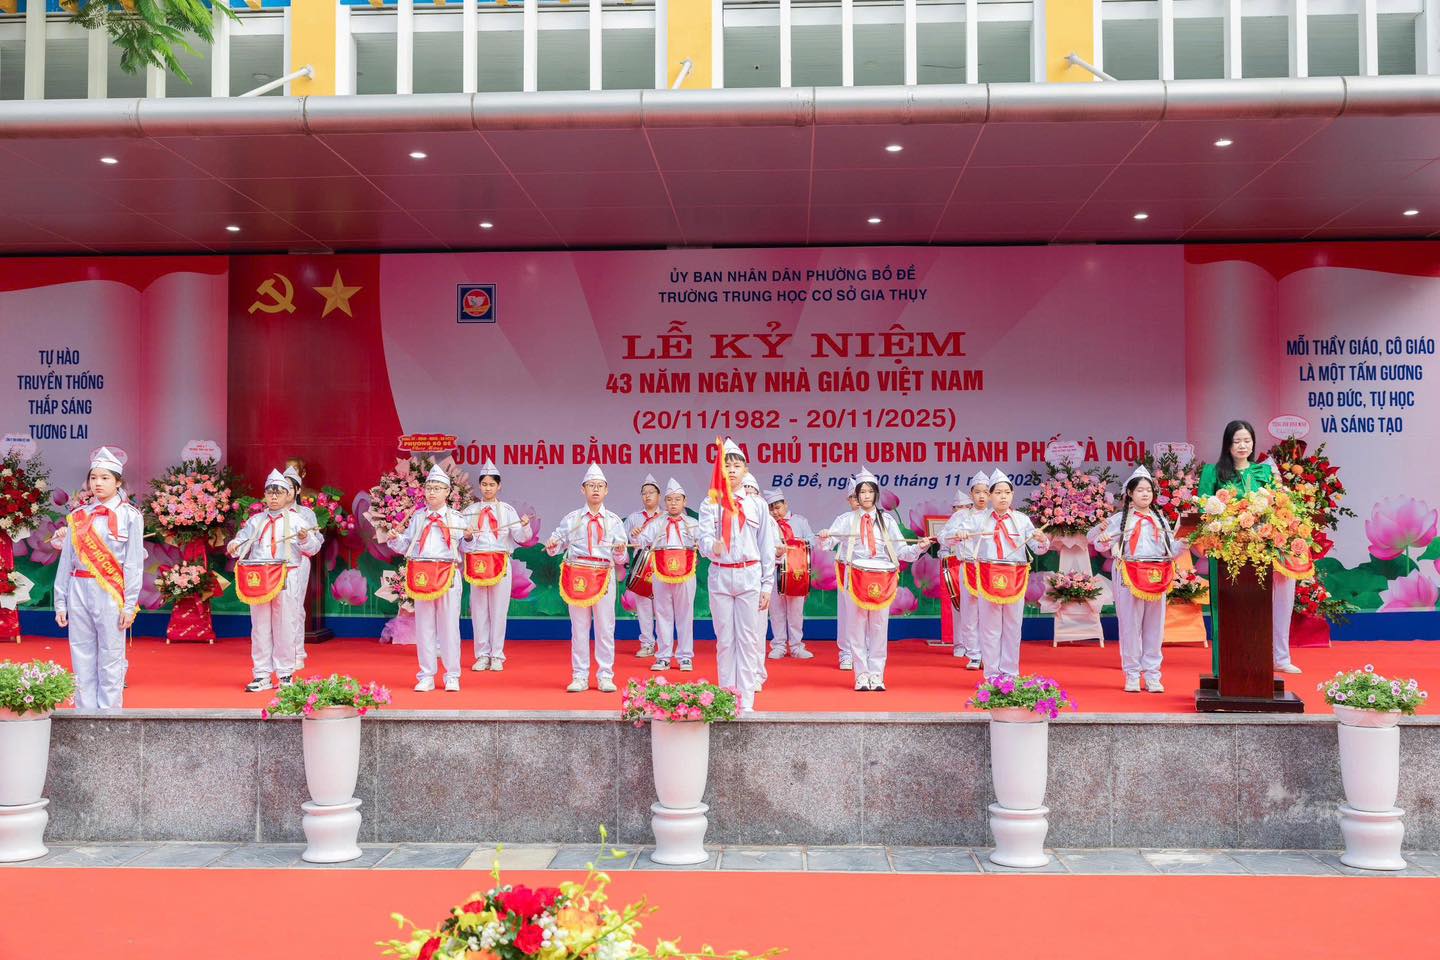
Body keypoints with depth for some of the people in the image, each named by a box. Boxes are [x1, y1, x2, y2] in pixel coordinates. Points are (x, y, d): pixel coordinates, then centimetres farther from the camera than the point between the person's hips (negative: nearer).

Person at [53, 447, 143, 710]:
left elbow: (134, 563, -3)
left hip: (110, 592, -4)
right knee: (82, 659, 6)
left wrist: (129, 604, -8)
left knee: (110, 660, -1)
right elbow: (66, 561, 11)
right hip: (79, 591, 4)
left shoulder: (129, 516, 0)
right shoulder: (78, 516, 11)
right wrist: (60, 602, 6)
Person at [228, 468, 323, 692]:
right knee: (260, 628, 6)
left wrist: (305, 539, -23)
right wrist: (234, 545, -6)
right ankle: (262, 675, 12)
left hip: (287, 580, -3)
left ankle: (285, 674, 10)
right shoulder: (256, 520, 13)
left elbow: (312, 548, -2)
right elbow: (243, 539, 15)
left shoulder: (297, 519, 3)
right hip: (258, 580, 3)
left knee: (285, 627, 1)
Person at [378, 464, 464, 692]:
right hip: (421, 576, 2)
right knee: (424, 626, 5)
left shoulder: (457, 517, 6)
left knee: (449, 626, 1)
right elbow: (405, 546, 15)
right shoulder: (417, 517, 13)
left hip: (448, 574, -2)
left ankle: (452, 676, 9)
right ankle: (426, 677, 13)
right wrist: (394, 538, -3)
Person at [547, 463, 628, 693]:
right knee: (579, 629, 5)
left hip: (604, 576, 0)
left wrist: (620, 551, -16)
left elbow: (620, 559, 6)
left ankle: (605, 677, 10)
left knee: (605, 629, 2)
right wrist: (552, 546, -13)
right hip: (577, 575, 0)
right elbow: (558, 543, 9)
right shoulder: (571, 518, 9)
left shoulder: (614, 520, 8)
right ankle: (580, 677, 12)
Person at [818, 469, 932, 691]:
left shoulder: (887, 520, 12)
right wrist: (824, 538, -24)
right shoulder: (847, 520, 9)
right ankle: (862, 675, 8)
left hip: (882, 578, 1)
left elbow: (901, 550, 8)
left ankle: (876, 675, 8)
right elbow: (829, 542, -2)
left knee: (879, 627, 1)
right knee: (856, 627, 0)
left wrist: (919, 547, -9)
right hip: (855, 576, -1)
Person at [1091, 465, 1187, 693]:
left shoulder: (1161, 519, 14)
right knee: (1130, 625, 0)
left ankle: (1152, 675, 13)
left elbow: (1170, 550, 16)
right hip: (1129, 577, -3)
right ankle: (1132, 675, 9)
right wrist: (1102, 535, -20)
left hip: (1157, 578, 3)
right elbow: (1102, 546, 1)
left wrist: (1184, 544, -3)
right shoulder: (1120, 519, 3)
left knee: (1154, 626, 5)